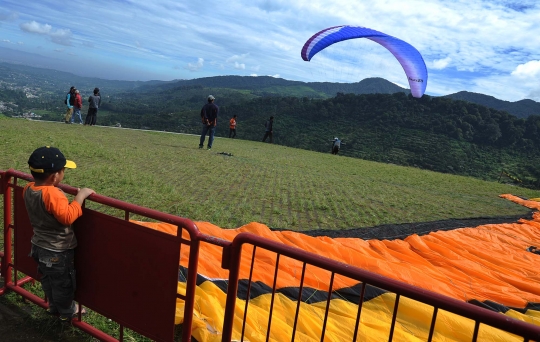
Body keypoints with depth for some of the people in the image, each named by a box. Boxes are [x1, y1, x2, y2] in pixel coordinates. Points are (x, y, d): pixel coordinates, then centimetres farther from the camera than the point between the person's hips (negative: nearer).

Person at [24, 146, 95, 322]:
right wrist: (80, 196, -32)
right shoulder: (53, 194, -33)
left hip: (39, 246, 8)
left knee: (47, 279, 27)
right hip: (57, 251, -8)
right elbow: (68, 217, -37)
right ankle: (67, 311, 34)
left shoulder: (28, 189, -5)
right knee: (63, 282, 14)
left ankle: (53, 306, 48)